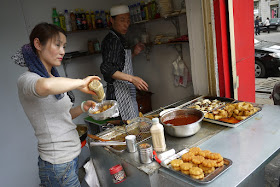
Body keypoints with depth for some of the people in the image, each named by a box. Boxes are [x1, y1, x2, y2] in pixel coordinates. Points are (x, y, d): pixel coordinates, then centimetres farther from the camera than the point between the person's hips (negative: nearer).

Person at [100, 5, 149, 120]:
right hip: (119, 93, -10)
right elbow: (106, 69, -24)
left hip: (128, 92, 10)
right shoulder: (112, 40, -13)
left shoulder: (119, 39, 18)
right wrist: (132, 78, -28)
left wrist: (133, 53, 14)